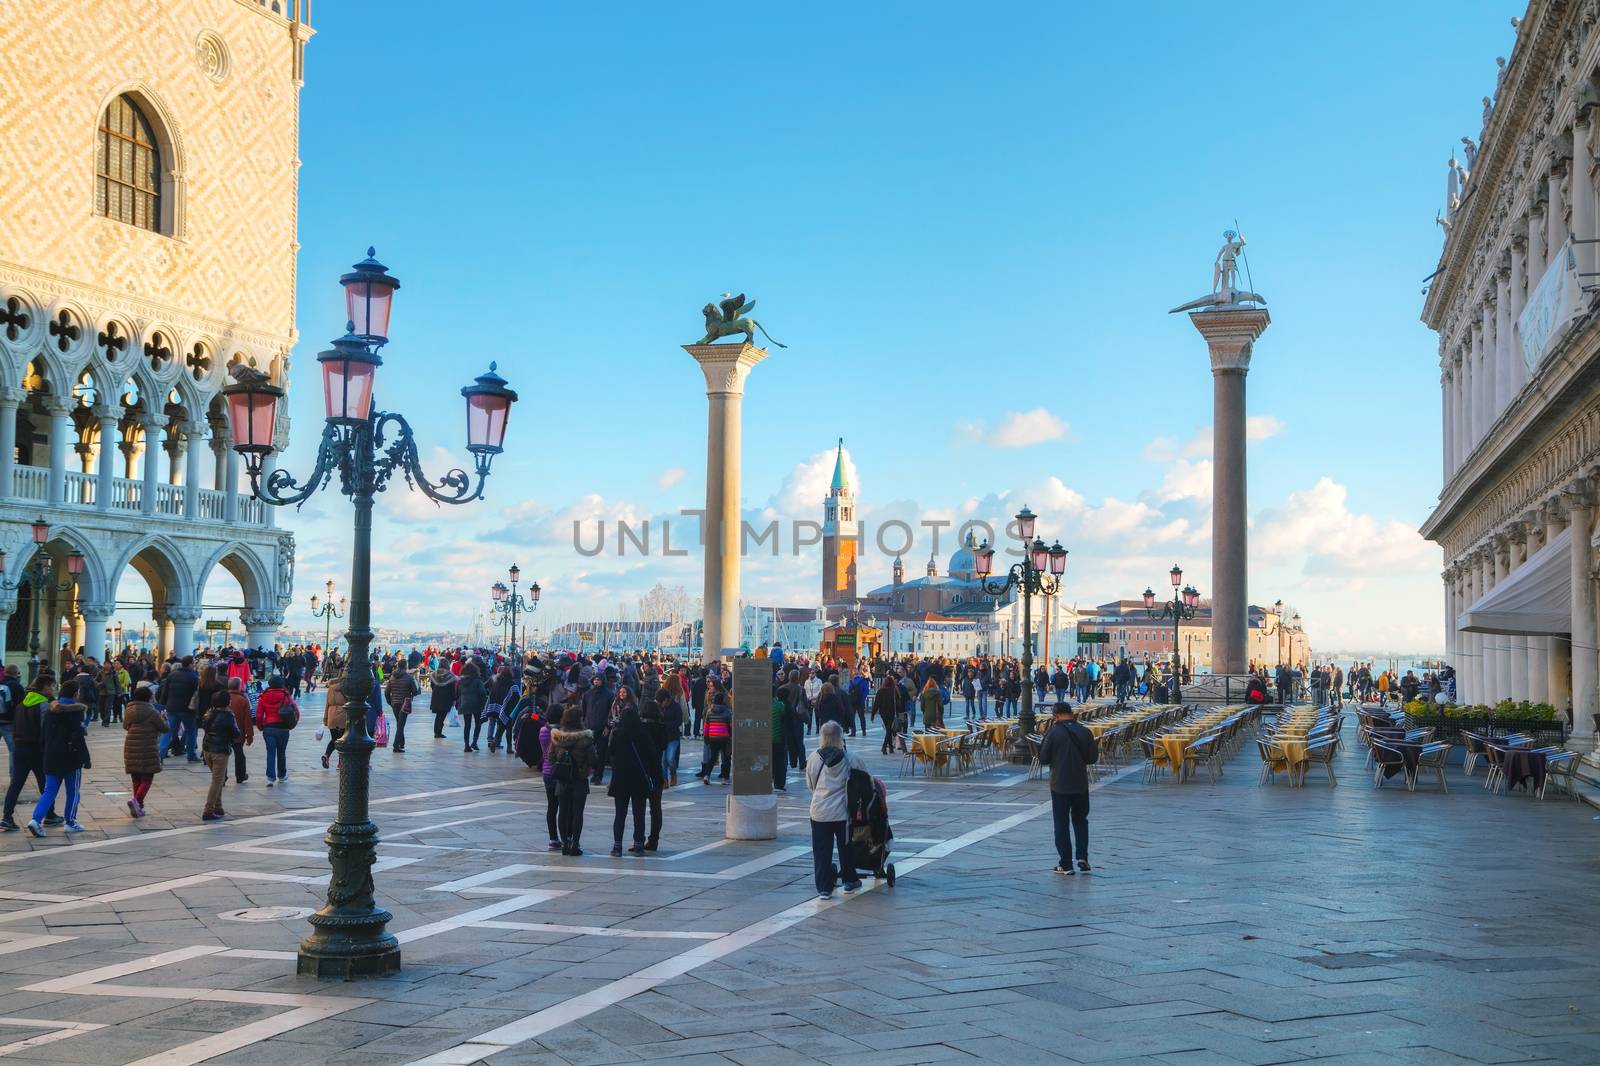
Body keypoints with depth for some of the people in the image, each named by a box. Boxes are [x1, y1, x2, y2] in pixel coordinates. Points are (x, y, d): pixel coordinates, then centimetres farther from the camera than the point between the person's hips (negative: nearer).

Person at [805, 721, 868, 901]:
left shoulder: (814, 758, -6)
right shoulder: (851, 758, -11)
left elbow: (810, 784, 6)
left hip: (819, 812, 0)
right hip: (843, 811, 0)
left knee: (821, 851, 6)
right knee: (846, 847, 18)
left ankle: (824, 889, 4)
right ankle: (850, 881, 31)